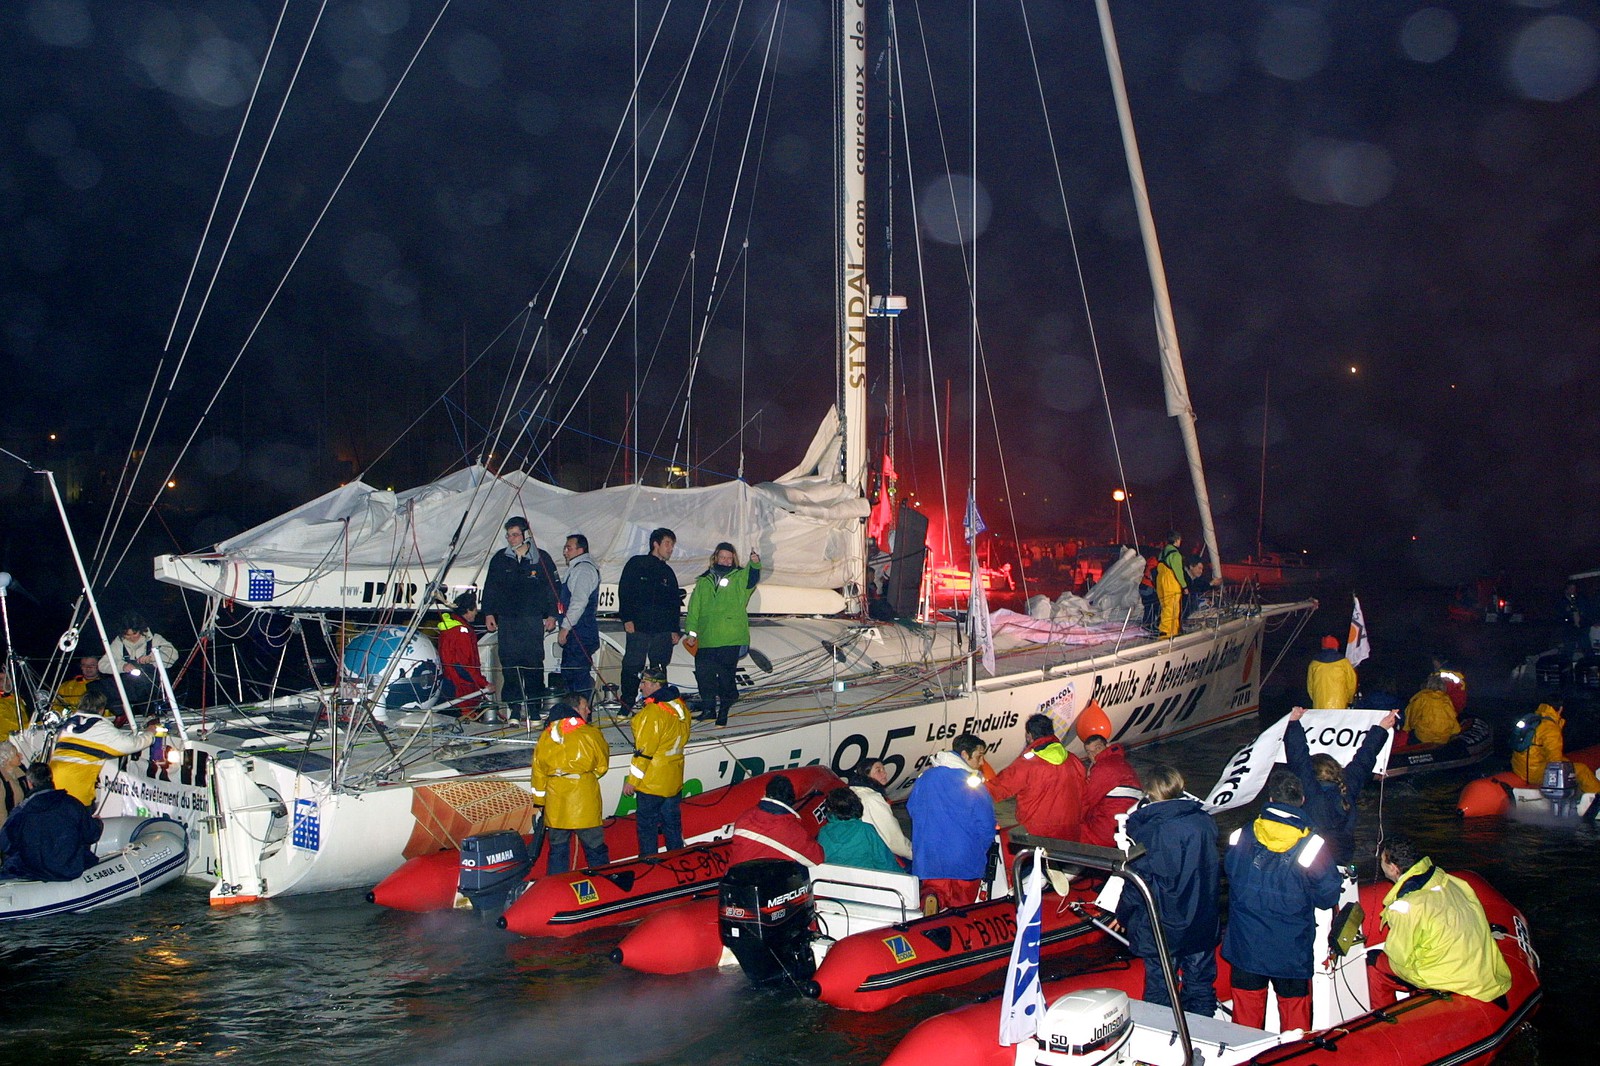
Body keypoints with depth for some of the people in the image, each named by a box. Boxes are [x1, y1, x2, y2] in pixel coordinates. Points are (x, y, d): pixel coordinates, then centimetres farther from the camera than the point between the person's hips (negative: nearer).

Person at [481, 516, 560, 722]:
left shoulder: (542, 558, 5)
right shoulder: (500, 559, 11)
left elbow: (552, 588, 8)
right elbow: (490, 588, 15)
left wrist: (551, 615, 3)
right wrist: (488, 613, 9)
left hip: (533, 620, -2)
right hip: (507, 620, 2)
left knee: (534, 663, -5)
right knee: (509, 663, -2)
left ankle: (535, 707, 0)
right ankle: (513, 707, 3)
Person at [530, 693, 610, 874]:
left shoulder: (546, 735, 3)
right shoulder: (590, 733, -7)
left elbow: (538, 769, 7)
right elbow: (602, 764, 3)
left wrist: (540, 799, 15)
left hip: (555, 802, 3)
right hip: (584, 802, -3)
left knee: (557, 848, 13)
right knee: (595, 848, 7)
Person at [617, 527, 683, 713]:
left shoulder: (668, 572, 18)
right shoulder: (637, 564, 4)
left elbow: (674, 603, 19)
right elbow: (624, 592, -2)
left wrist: (674, 629, 12)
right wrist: (627, 618, -10)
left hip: (663, 631, 4)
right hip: (638, 628, -4)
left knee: (659, 670, 3)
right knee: (632, 667, -4)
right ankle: (626, 708, 3)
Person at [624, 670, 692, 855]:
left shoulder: (653, 712, -21)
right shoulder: (680, 706, 4)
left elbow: (644, 751, -21)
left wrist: (632, 781, -15)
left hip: (652, 782, -8)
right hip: (674, 780, 8)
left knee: (646, 824, 3)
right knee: (672, 821, 18)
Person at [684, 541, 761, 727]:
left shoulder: (740, 577, 7)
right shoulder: (704, 581, 15)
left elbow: (751, 580, -16)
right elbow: (694, 606, 13)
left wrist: (755, 564, -37)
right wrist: (691, 631, 5)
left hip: (730, 639, -3)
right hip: (705, 639, 3)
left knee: (726, 675, -1)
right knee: (703, 674, 3)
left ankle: (724, 710, 12)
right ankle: (708, 709, 16)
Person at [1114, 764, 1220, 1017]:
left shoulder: (1147, 830, -19)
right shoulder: (1205, 821, -4)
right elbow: (1215, 872, 9)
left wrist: (1124, 916, -1)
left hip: (1161, 928, -4)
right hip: (1203, 926, 5)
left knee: (1159, 989, 9)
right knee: (1201, 984, 17)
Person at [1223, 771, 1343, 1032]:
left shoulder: (1240, 837, -5)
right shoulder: (1311, 846, -14)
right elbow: (1328, 896, -7)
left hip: (1245, 946, 2)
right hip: (1291, 950, -2)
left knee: (1247, 1010, 14)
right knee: (1294, 1010, 13)